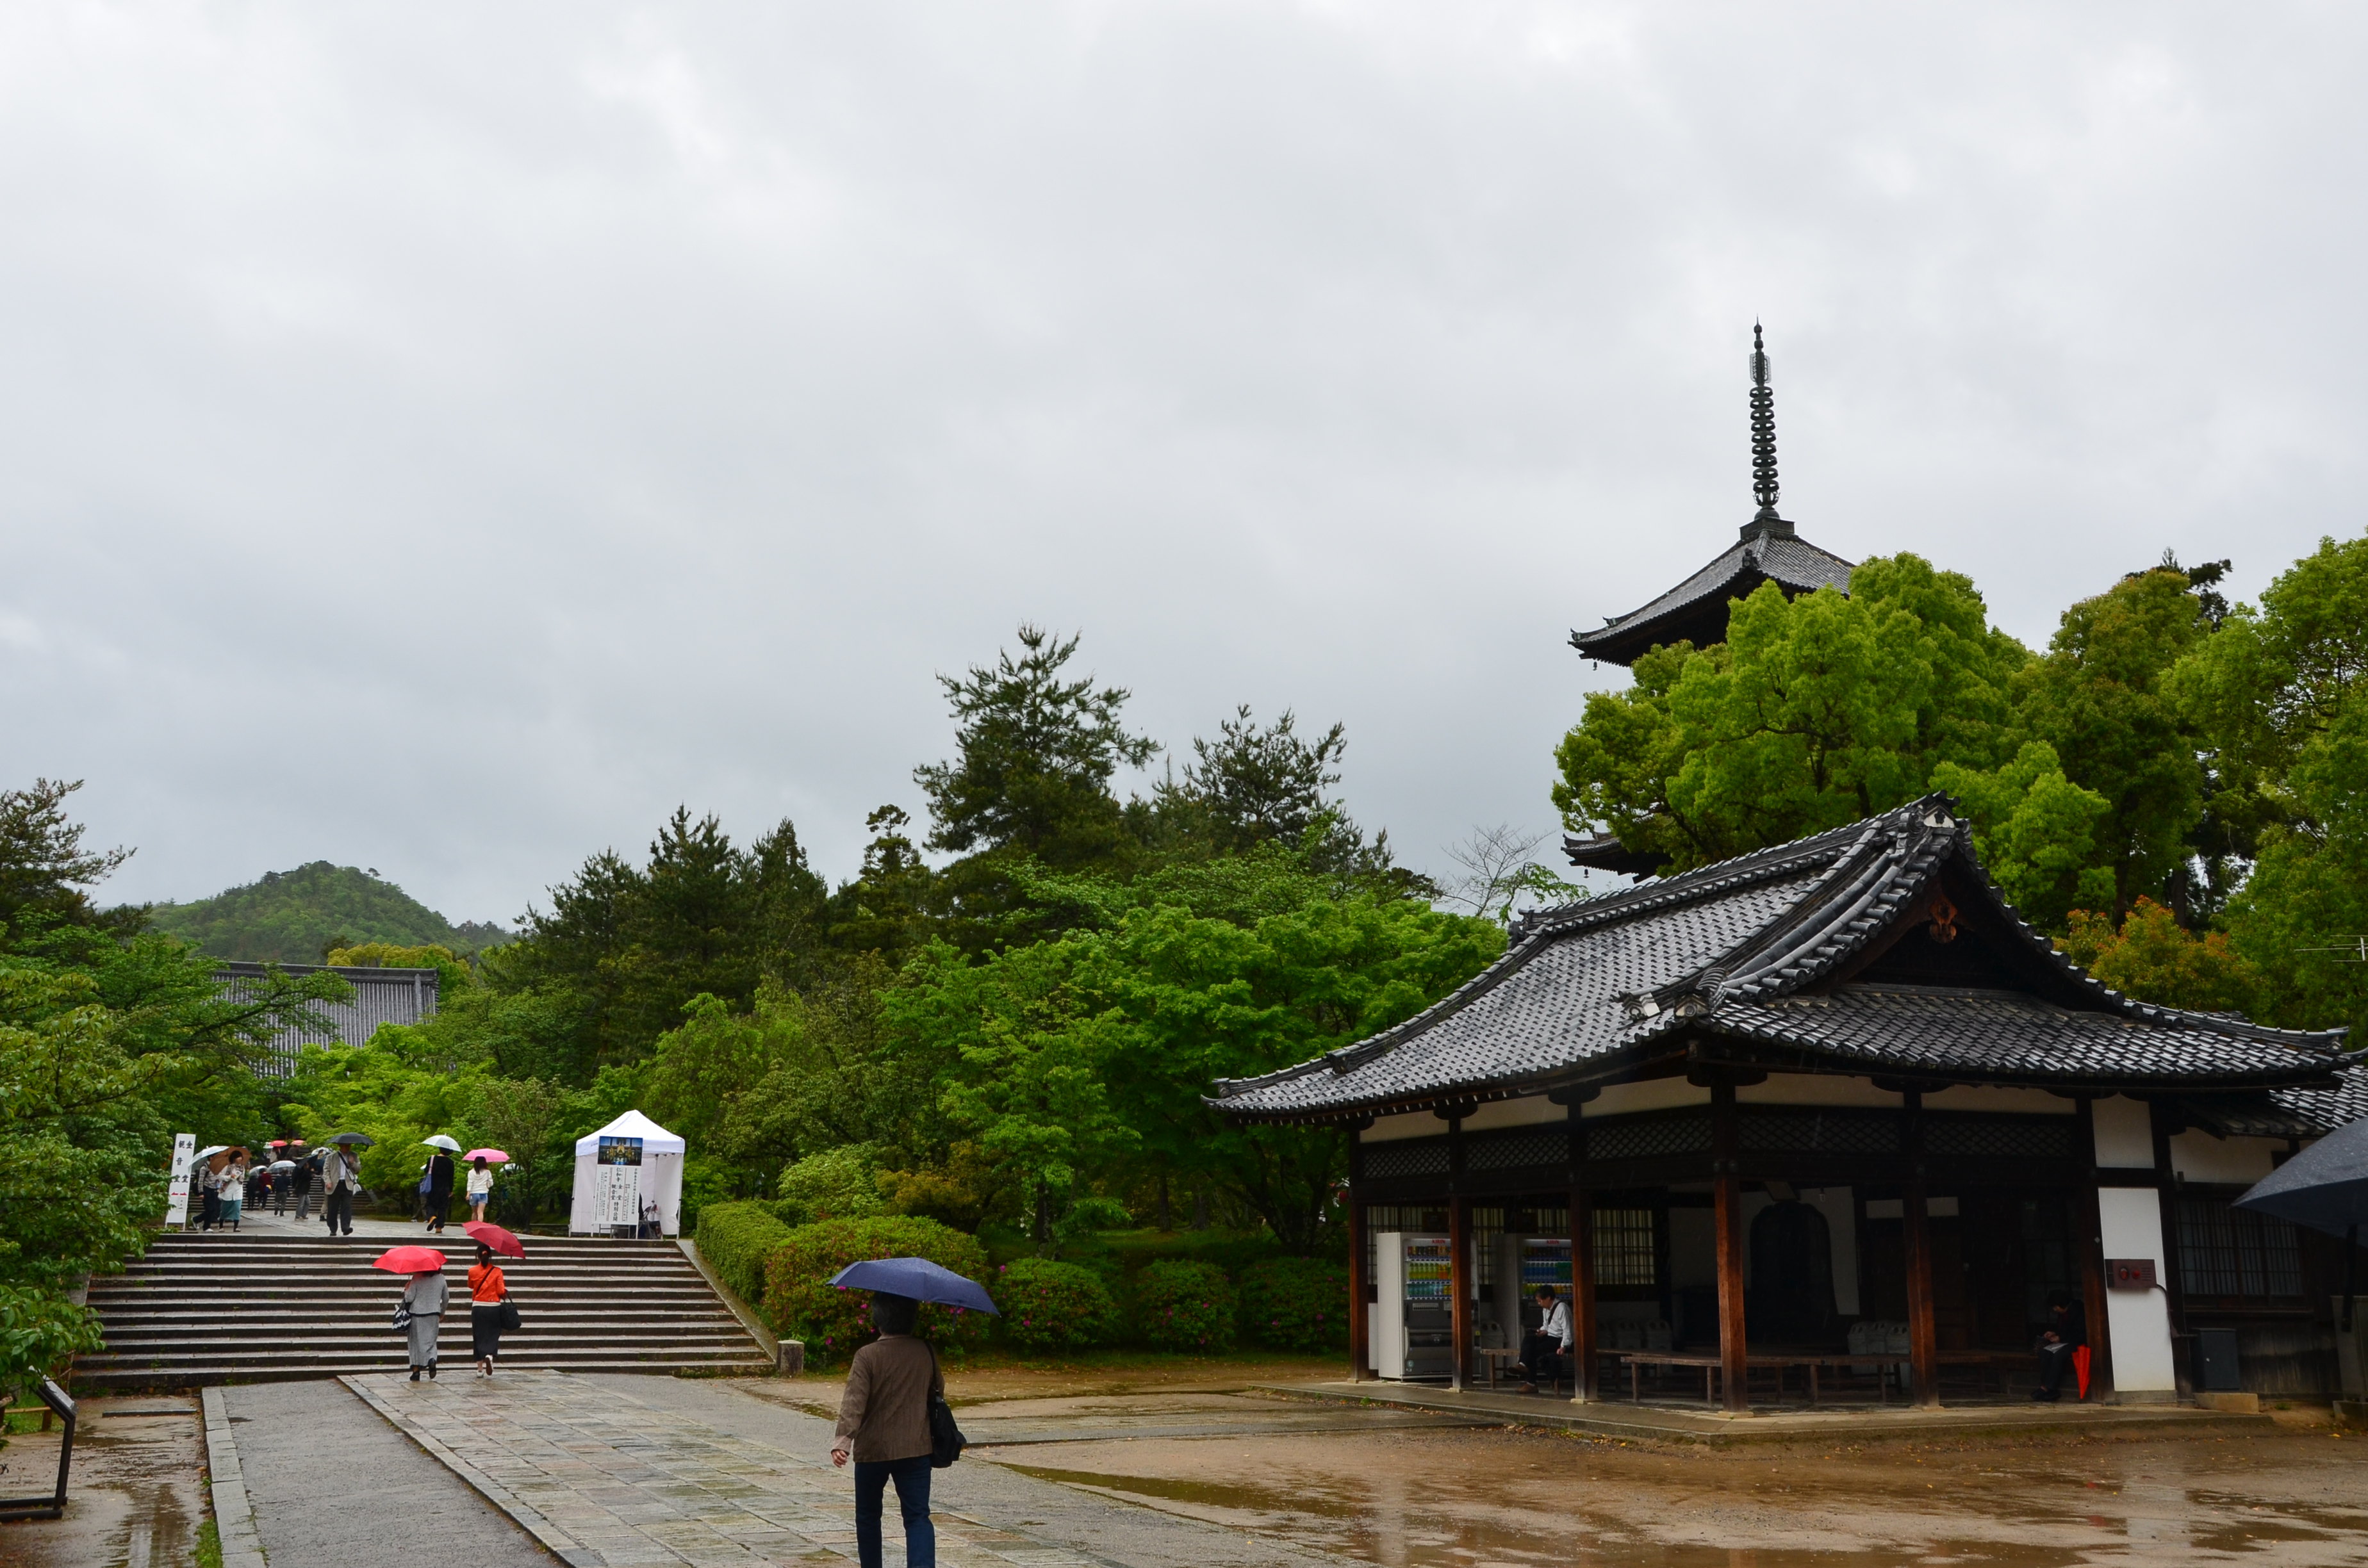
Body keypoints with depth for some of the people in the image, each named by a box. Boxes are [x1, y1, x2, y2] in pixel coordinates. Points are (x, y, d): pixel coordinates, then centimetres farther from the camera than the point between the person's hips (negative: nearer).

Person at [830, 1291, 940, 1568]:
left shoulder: (867, 1356, -11)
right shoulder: (926, 1352, 0)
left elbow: (854, 1401, -21)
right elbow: (938, 1388, 15)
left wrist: (842, 1439, -28)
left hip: (873, 1450, -2)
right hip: (916, 1449, 2)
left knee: (868, 1514, 18)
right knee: (918, 1516, 0)